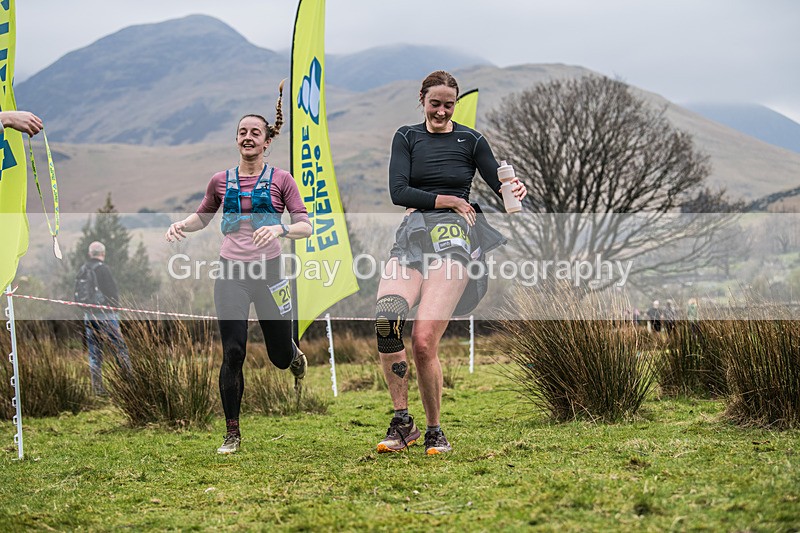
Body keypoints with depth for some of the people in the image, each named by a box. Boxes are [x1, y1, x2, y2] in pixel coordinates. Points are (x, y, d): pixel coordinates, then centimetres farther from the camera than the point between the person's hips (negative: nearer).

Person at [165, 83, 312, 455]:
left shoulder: (281, 179, 0)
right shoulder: (221, 181, 7)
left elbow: (306, 226, -4)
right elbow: (202, 217, 23)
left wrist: (280, 229, -24)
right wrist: (181, 225, 1)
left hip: (268, 271, -1)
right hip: (231, 273, 1)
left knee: (279, 357, 8)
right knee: (233, 353, -10)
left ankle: (297, 359, 48)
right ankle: (232, 433, 1)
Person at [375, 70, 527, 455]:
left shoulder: (471, 141, 12)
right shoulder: (407, 138, 16)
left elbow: (501, 186, 8)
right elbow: (398, 192, 3)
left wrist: (514, 189, -15)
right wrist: (446, 200, -4)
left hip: (454, 235, -2)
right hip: (413, 232, 2)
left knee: (424, 341, -19)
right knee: (385, 319, -27)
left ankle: (434, 431, -2)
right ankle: (402, 422, -17)